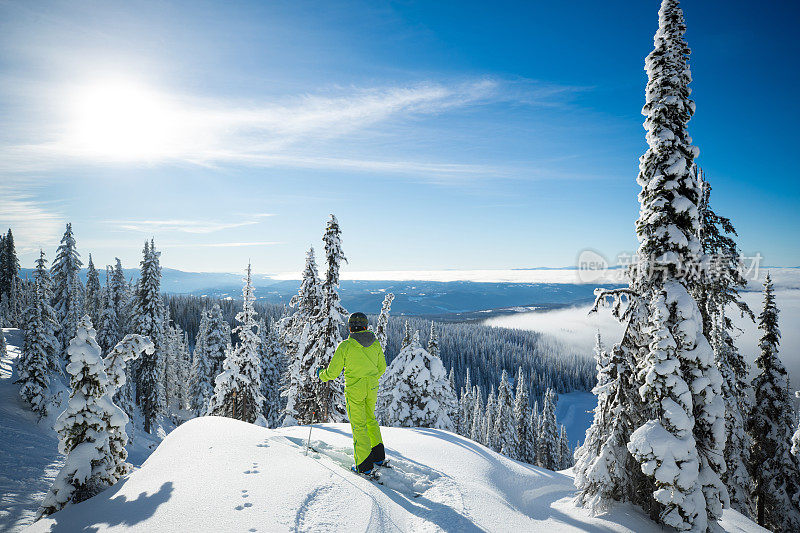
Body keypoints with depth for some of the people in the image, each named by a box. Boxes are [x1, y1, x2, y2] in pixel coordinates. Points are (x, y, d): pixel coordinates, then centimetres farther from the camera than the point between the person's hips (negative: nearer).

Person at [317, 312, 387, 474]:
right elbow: (382, 368, 9)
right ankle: (379, 455, 30)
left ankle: (364, 465, 11)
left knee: (358, 425, 6)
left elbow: (332, 372, -9)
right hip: (372, 388, 5)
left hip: (354, 389, -4)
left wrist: (321, 375, 12)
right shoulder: (375, 344, -1)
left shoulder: (345, 345, -14)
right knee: (370, 419, 23)